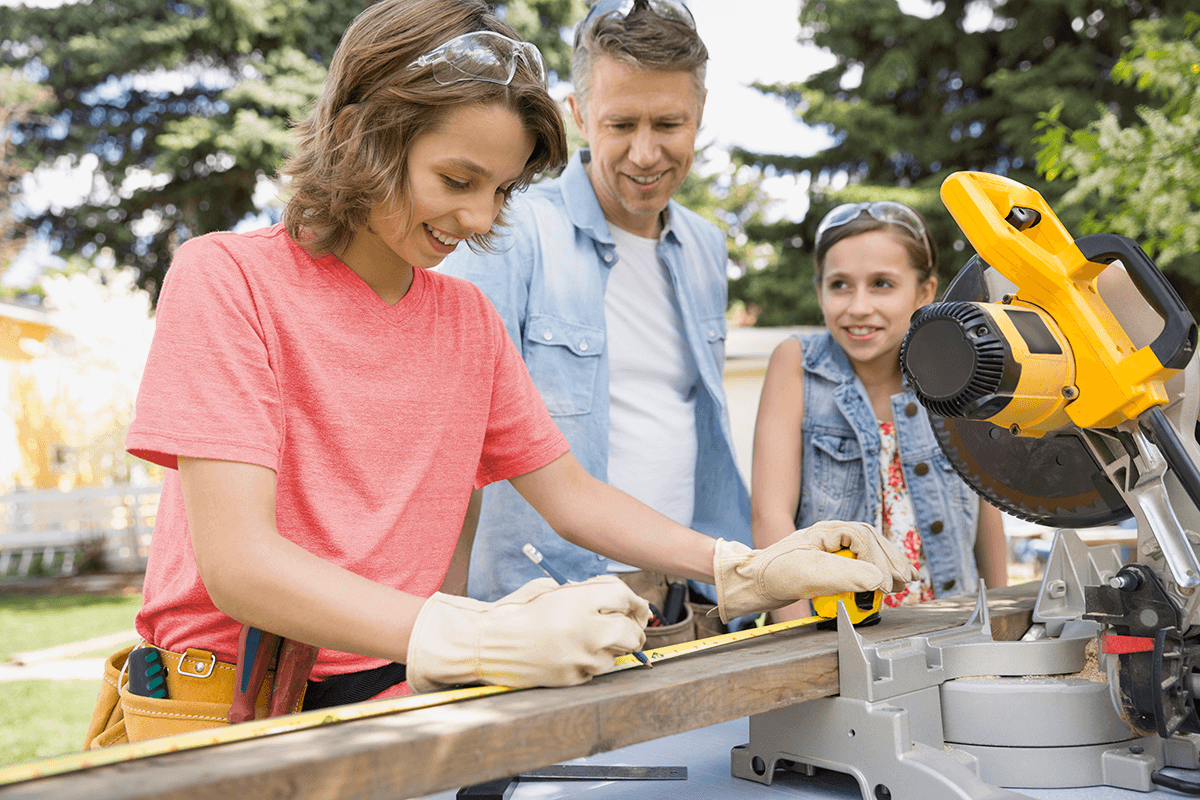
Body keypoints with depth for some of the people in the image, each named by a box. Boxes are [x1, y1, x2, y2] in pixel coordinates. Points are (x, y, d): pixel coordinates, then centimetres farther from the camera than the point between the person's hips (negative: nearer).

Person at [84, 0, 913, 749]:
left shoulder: (469, 316, 9)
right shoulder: (226, 277, -9)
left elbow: (570, 493, 13)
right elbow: (239, 561, -19)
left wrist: (751, 570, -4)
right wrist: (482, 639, -33)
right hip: (227, 715, -4)